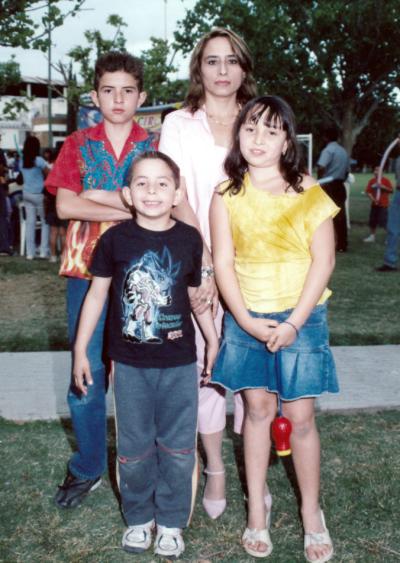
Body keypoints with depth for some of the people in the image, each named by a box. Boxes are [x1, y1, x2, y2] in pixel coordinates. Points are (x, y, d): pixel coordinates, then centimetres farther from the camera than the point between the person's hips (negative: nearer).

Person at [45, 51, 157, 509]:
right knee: (86, 375, 5)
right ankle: (87, 468, 22)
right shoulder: (78, 145, 8)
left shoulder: (154, 146, 7)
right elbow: (64, 205, -6)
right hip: (87, 271, 1)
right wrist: (129, 209, -13)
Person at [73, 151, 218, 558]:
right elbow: (97, 294, 3)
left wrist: (213, 341, 14)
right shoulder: (116, 239, -6)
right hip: (130, 363, 0)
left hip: (179, 363, 0)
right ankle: (139, 518, 31)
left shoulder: (189, 239, -3)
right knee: (134, 448, 10)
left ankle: (171, 522, 26)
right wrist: (80, 349, 4)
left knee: (178, 447, 8)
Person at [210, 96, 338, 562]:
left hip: (300, 318, -1)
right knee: (258, 408, 8)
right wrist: (246, 320, -12)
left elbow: (323, 261, -7)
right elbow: (223, 262, -3)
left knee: (300, 416, 1)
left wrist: (294, 322, -12)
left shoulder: (308, 193, -4)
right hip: (246, 319, 1)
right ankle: (257, 510, 23)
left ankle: (311, 513, 19)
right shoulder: (227, 196, 0)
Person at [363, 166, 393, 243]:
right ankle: (372, 236, 21)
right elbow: (368, 191, 1)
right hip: (374, 204, 5)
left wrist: (383, 187, -23)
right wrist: (372, 198, -15)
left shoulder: (386, 180, -7)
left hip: (383, 205, -5)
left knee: (385, 222, -8)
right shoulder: (372, 181, 5)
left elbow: (391, 190, -10)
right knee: (372, 222, 9)